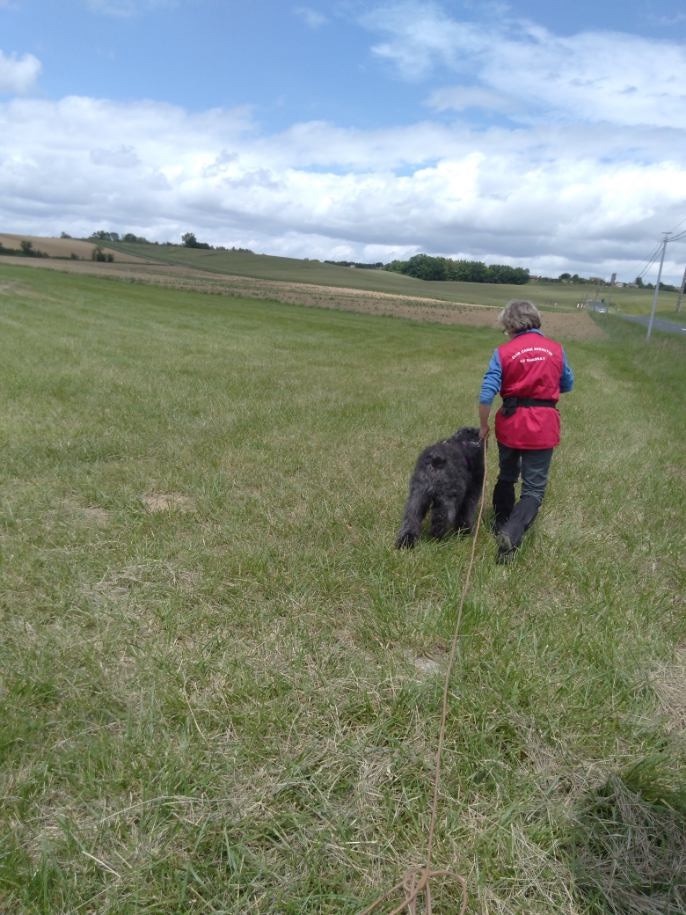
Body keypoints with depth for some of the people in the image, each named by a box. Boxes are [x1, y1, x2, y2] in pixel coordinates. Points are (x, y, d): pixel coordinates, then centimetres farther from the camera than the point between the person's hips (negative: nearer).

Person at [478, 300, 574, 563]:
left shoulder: (503, 352, -7)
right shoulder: (556, 349, 1)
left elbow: (486, 395, -12)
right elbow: (568, 385, 15)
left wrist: (484, 426, 1)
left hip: (510, 424, 0)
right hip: (543, 427, 0)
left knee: (506, 478, 22)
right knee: (534, 488, 2)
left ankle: (501, 526, 33)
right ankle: (511, 534, -16)